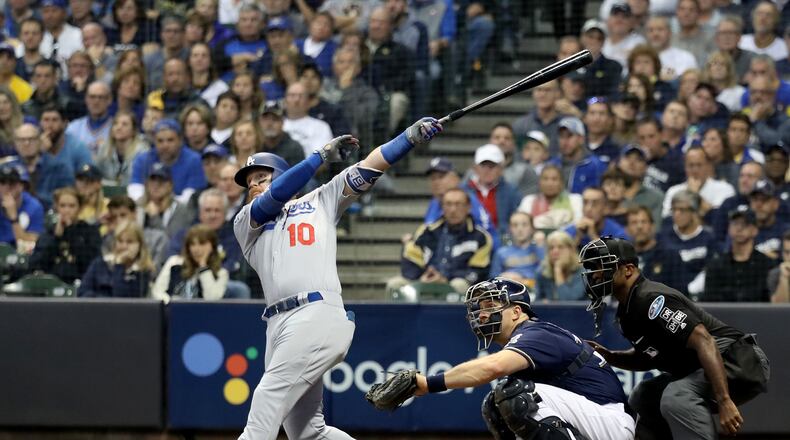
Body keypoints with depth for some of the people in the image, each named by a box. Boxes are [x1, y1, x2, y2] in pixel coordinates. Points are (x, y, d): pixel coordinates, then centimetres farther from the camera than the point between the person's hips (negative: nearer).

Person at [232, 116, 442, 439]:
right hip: (280, 326, 5)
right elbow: (277, 196, 6)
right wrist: (322, 154, 8)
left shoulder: (320, 202, 19)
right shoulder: (245, 223, 23)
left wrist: (412, 136, 0)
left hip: (318, 317, -5)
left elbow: (366, 169, 11)